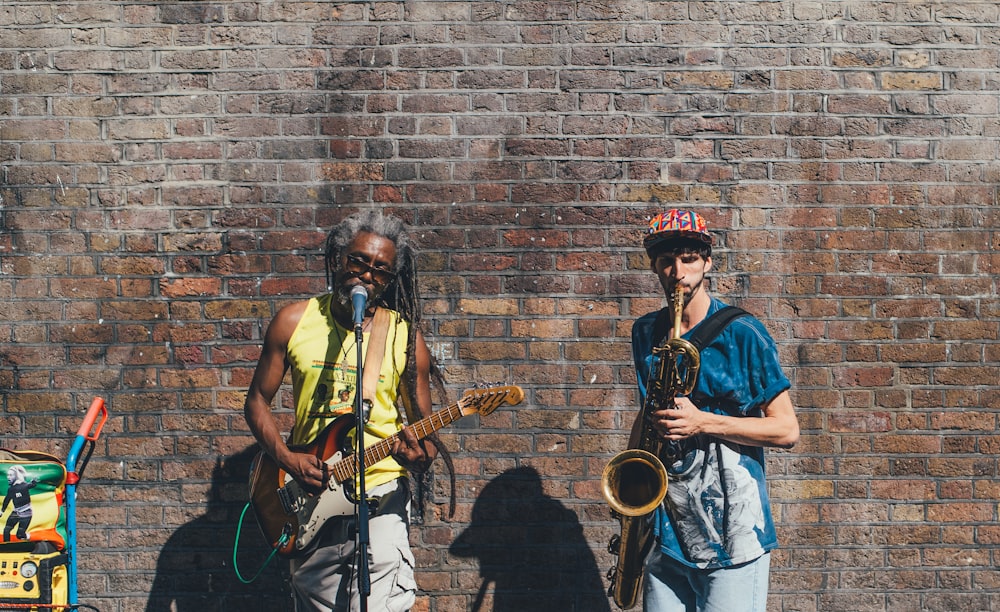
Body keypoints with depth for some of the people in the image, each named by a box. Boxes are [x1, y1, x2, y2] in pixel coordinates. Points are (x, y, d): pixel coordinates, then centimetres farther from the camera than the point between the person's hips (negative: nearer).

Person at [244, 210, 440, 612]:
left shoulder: (405, 336, -2)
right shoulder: (294, 322, 1)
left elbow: (426, 428, 4)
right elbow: (257, 401, 7)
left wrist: (421, 456, -19)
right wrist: (285, 457, -9)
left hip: (381, 495, -2)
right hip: (309, 496, 2)